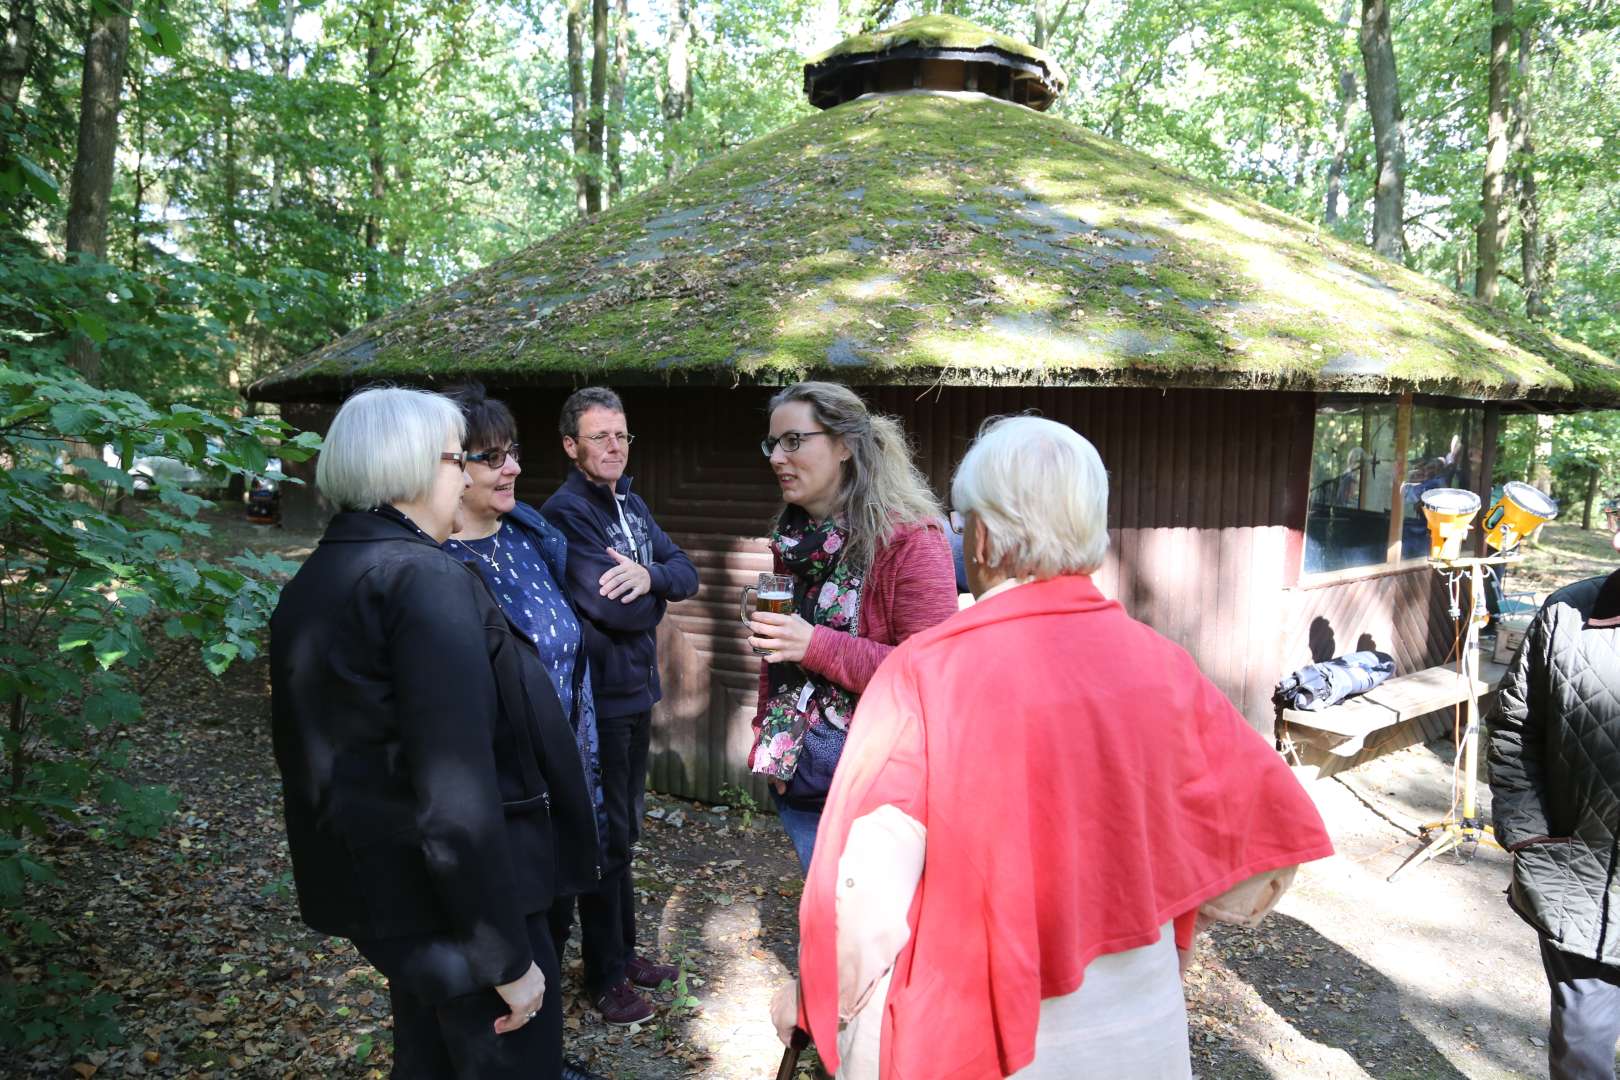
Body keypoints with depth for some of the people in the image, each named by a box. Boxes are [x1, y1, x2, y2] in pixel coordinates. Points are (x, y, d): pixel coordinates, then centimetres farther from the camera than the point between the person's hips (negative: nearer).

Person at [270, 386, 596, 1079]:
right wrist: (509, 957, -19)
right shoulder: (424, 578, -20)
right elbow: (458, 799, -26)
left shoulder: (308, 585, 7)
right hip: (453, 908, -9)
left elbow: (310, 750, 14)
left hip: (375, 889, 9)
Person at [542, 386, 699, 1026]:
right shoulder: (565, 512, -18)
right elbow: (612, 608, -28)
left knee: (625, 828, 20)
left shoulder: (631, 504, 8)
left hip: (637, 690, 8)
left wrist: (648, 574, -21)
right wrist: (655, 595, -8)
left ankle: (624, 950, 36)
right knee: (605, 836, 4)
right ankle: (604, 977, 21)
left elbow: (686, 575, 0)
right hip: (599, 699, -8)